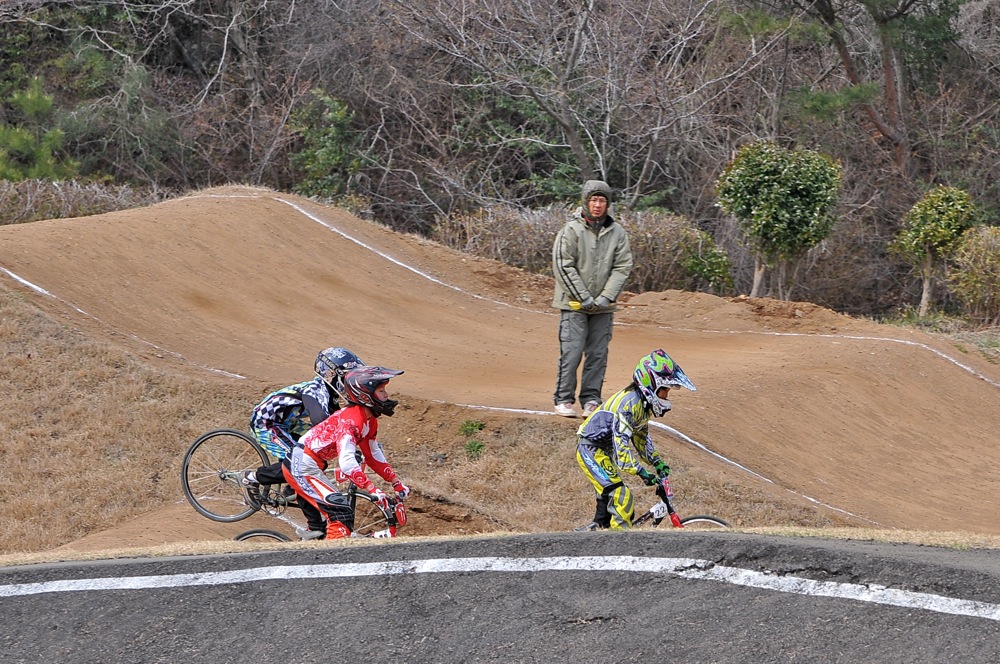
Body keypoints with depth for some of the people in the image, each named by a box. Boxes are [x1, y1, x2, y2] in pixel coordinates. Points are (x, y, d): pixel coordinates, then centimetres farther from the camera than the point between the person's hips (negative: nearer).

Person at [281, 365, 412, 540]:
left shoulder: (370, 421, 6)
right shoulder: (351, 419, -25)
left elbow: (373, 455, 17)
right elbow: (347, 462, -35)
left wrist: (397, 482, 11)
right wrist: (373, 490, -39)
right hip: (302, 465, -11)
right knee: (341, 513, -20)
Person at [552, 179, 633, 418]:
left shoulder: (617, 232, 5)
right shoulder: (571, 230, -6)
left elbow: (623, 266, 4)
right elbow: (563, 266, -8)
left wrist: (606, 297, -7)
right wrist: (584, 298, -11)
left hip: (603, 308, 3)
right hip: (574, 303, -3)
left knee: (598, 354, 4)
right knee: (571, 351, -7)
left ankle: (591, 400, 12)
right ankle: (564, 399, 2)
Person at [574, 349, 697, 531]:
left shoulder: (643, 403, 6)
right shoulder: (630, 403, -25)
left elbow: (641, 437, 18)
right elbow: (621, 443, -31)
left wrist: (657, 462, 8)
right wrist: (641, 472, -34)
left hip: (603, 451, 10)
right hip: (591, 450, -10)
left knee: (609, 496, 21)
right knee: (621, 497, -17)